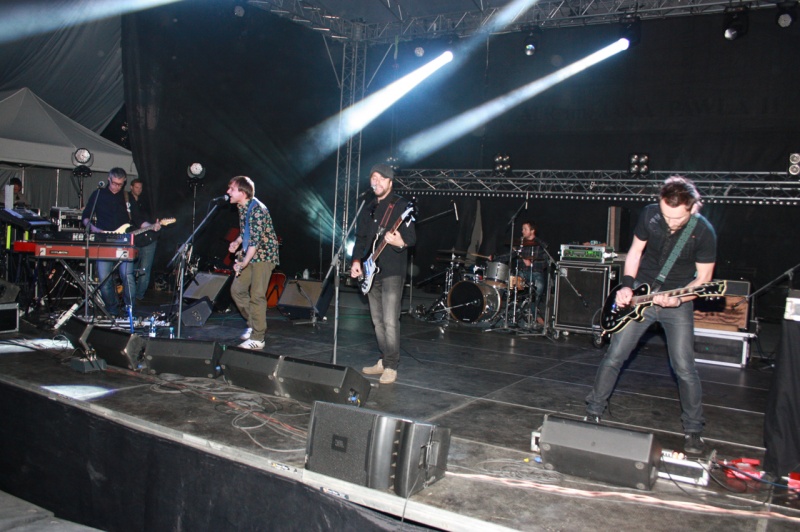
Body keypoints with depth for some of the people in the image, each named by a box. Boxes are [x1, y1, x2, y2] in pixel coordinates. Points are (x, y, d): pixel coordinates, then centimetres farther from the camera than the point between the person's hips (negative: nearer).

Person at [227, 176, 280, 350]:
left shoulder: (257, 210, -22)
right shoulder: (241, 207, 6)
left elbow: (256, 240, -26)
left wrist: (243, 264, -28)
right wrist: (237, 242, 3)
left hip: (263, 255, -9)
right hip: (249, 254, 9)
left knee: (256, 295, -10)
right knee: (237, 289, 9)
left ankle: (257, 338, -3)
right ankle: (252, 323, 25)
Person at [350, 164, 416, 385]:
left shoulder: (401, 206, -5)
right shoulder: (368, 209, 17)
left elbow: (412, 237, -10)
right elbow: (361, 238, 19)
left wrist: (401, 242, -32)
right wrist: (357, 260, 4)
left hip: (392, 271, -7)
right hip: (371, 272, 7)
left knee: (389, 321, -11)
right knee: (377, 321, 12)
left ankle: (391, 367, -3)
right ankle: (384, 360, 23)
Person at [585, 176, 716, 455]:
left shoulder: (703, 232, -17)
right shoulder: (649, 215, -10)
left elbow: (704, 278, -9)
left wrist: (676, 298, -25)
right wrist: (627, 285, -6)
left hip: (679, 303, -2)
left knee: (685, 369, -4)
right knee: (614, 357, 1)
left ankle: (693, 430, 15)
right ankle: (593, 413, 15)